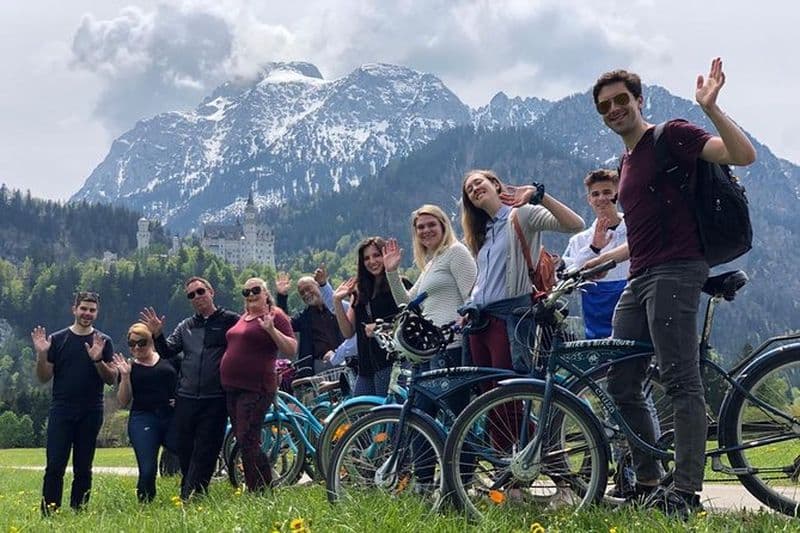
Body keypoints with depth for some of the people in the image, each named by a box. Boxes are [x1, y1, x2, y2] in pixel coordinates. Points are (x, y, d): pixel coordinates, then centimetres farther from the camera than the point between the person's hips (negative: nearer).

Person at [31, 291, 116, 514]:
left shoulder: (104, 342, 7)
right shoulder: (57, 340, 5)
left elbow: (112, 379, 1)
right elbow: (44, 378, 5)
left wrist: (98, 360, -16)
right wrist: (41, 354, -12)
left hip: (90, 413, 1)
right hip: (61, 411, -1)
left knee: (83, 468, 5)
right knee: (55, 466, -7)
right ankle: (48, 513, -4)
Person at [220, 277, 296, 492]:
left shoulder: (275, 316, -5)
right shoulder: (243, 318, 18)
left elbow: (292, 350, -14)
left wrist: (271, 329, -25)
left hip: (256, 389, -8)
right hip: (232, 387, 8)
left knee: (248, 441, -13)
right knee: (243, 441, 10)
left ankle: (262, 491, -6)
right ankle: (256, 490, 18)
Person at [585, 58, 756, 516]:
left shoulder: (671, 136, -2)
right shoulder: (627, 162, 23)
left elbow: (744, 155, -16)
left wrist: (711, 107, -24)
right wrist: (600, 259, 33)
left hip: (675, 272, -9)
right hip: (640, 279, 10)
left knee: (681, 382, -13)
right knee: (621, 385, 7)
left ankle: (686, 491, -14)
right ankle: (649, 483, 15)